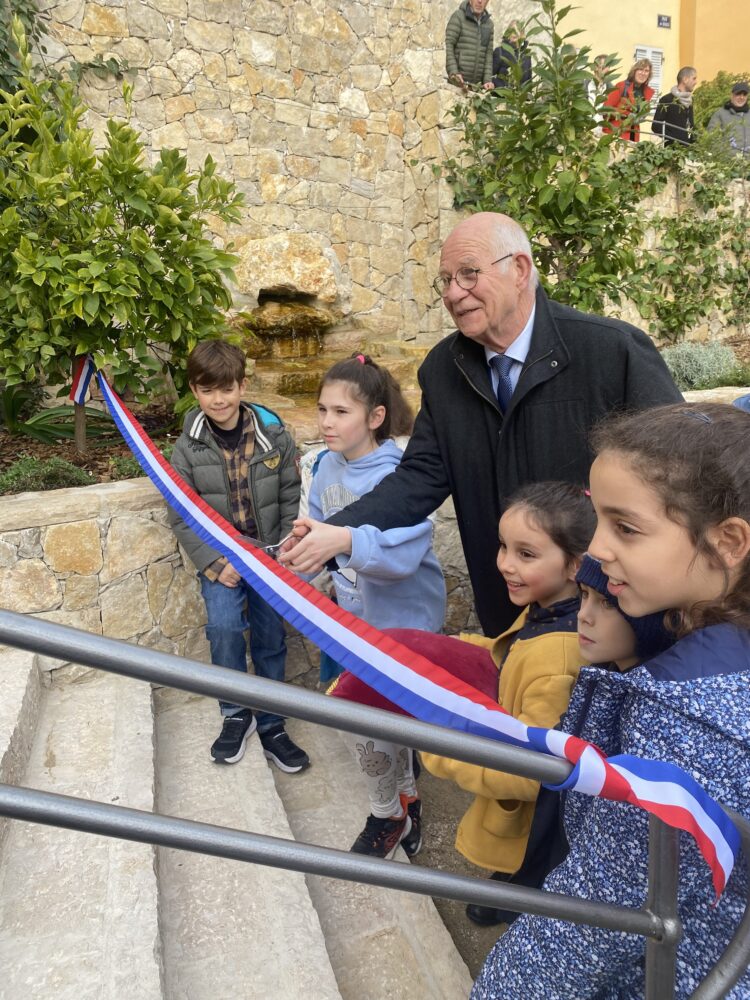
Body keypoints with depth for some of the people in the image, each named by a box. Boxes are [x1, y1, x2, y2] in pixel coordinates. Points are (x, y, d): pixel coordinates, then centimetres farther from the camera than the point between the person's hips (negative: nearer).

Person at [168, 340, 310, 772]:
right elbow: (182, 518, -3)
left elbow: (291, 500, 0)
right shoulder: (188, 449, -6)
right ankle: (236, 715, 4)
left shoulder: (274, 434, -6)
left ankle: (270, 725, 28)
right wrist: (215, 563, -12)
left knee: (271, 640, 8)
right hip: (219, 559, -1)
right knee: (225, 628, -21)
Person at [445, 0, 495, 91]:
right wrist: (453, 73, -20)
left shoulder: (489, 24, 14)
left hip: (477, 83, 4)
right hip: (459, 81, -4)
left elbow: (488, 53, 11)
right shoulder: (458, 16, -1)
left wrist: (488, 80, -1)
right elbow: (448, 45, -8)